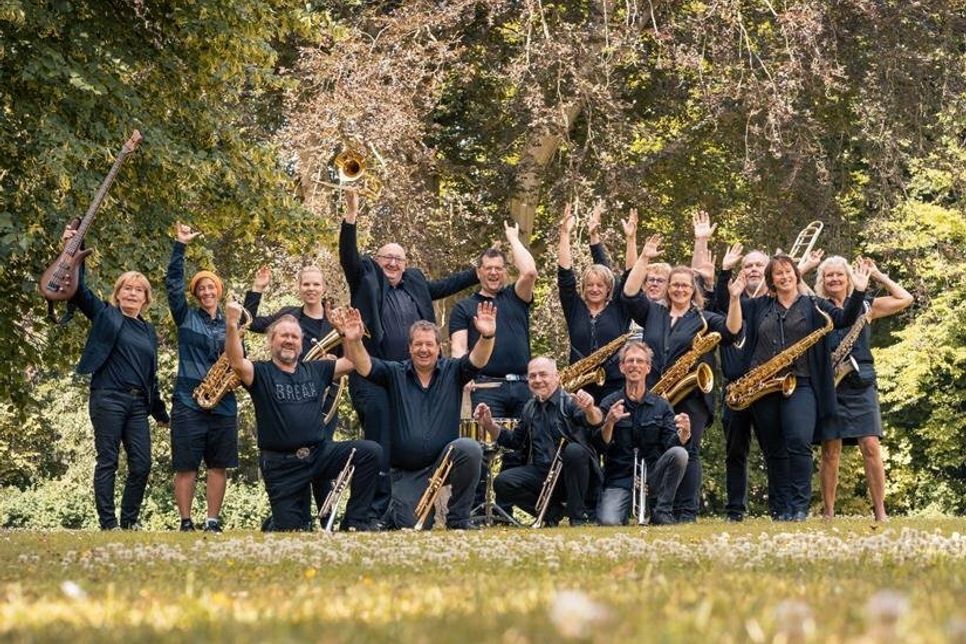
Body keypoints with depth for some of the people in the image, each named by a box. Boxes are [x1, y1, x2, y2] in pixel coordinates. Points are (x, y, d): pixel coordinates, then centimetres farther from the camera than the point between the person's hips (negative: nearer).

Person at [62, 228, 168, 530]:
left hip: (138, 403, 5)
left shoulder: (148, 330, 18)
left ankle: (129, 522, 10)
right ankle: (108, 525, -3)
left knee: (142, 465, 0)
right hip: (108, 399, -5)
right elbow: (79, 289, -7)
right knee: (107, 461, -4)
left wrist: (160, 412, 23)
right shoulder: (105, 315, 5)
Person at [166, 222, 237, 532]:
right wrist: (180, 246, -9)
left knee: (219, 465, 3)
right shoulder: (186, 317, 6)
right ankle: (186, 523, 2)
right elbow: (173, 283, -4)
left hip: (223, 404, 3)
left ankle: (213, 522, 10)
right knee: (186, 466, -3)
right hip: (189, 402, -3)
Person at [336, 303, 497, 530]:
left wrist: (487, 336, -36)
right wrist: (354, 341, -33)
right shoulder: (395, 373, 4)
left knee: (469, 449, -32)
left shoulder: (452, 371, 4)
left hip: (444, 460, 0)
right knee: (412, 526, -17)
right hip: (406, 473, 0)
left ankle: (458, 518, -13)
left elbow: (476, 360, -14)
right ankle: (396, 507, 24)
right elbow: (365, 366, -12)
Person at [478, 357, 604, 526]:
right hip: (541, 473, 5)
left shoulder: (570, 402, -8)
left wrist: (590, 410, -54)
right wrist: (489, 425, 7)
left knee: (574, 450, -36)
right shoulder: (530, 408, 14)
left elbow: (594, 421, -28)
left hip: (572, 474, -5)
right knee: (502, 482, -16)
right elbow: (515, 441, 24)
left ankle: (580, 514, -20)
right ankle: (552, 511, 0)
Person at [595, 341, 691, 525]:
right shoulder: (609, 404, 1)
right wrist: (609, 423, -29)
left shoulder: (661, 406, 6)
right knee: (608, 522, -28)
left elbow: (671, 444, -6)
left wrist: (683, 434, -28)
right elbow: (601, 446, -9)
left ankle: (663, 513, -13)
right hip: (618, 479, -2)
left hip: (652, 476, 2)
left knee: (679, 454, -27)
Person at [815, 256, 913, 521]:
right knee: (830, 451, -1)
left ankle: (880, 513, -5)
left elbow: (905, 299, 10)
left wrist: (879, 276, 11)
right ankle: (828, 513, 6)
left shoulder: (864, 306, 12)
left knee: (870, 446, -8)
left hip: (860, 384, 0)